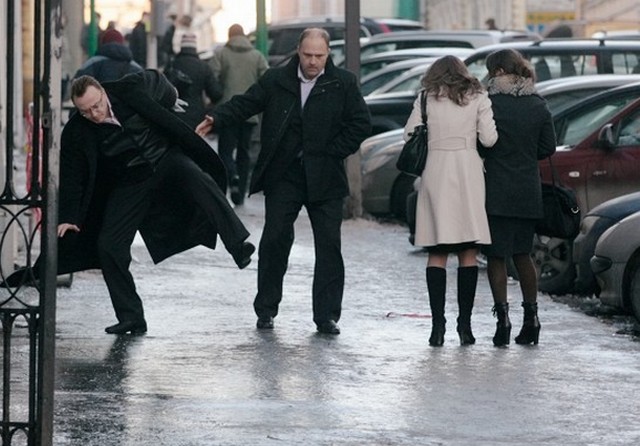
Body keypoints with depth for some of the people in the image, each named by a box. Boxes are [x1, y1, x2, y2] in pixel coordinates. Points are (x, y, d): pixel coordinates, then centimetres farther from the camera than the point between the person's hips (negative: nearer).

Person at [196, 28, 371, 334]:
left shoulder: (343, 84, 1)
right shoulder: (276, 81, 3)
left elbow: (360, 124, 2)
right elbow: (245, 104, -1)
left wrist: (331, 153, -5)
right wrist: (216, 120, -18)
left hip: (324, 181, 0)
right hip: (283, 177, 1)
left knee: (329, 246, 0)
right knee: (274, 241, 0)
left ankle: (326, 315, 6)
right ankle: (266, 310, 11)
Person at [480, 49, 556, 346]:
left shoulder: (489, 103, -12)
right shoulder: (538, 106, 3)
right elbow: (548, 148, 6)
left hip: (496, 192, -5)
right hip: (528, 193, 5)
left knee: (496, 257, 0)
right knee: (522, 254, 16)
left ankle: (502, 317, -9)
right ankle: (531, 319, 14)